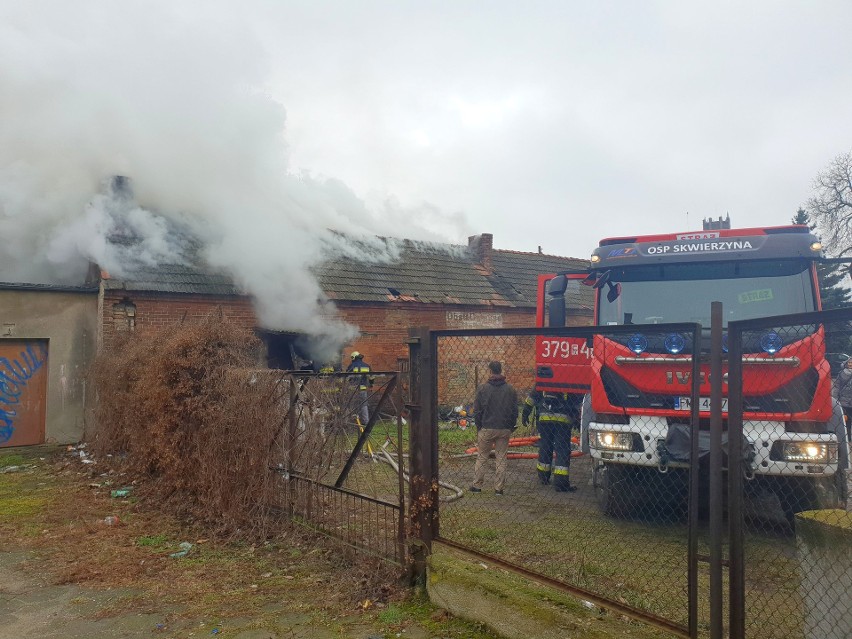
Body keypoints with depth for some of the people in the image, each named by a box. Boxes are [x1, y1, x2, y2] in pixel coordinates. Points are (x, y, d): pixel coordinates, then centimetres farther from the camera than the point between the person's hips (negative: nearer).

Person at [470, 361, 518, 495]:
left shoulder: (483, 388, -5)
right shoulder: (510, 389, 2)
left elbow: (477, 411, -2)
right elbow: (515, 411, 6)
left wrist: (479, 427, 8)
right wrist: (511, 427, 14)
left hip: (487, 429, -2)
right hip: (504, 430, 2)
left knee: (481, 457, 9)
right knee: (501, 458, 7)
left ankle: (477, 486, 13)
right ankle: (499, 488, 8)